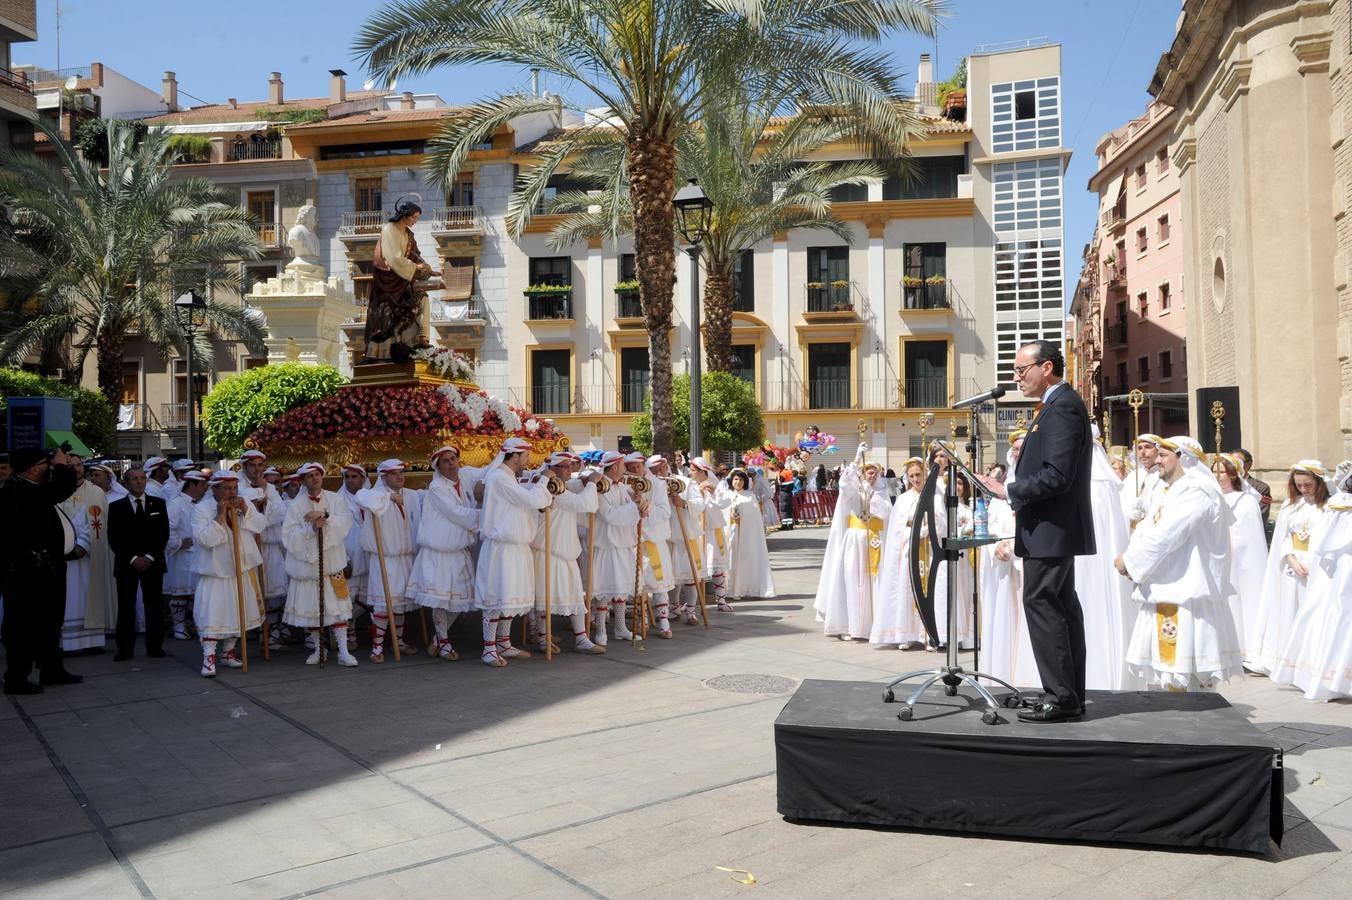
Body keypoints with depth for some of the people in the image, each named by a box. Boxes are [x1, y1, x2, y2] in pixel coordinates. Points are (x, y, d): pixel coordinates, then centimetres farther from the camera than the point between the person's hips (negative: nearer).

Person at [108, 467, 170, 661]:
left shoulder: (158, 504, 9)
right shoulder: (116, 506, 5)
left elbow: (164, 534, 5)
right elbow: (114, 539, 1)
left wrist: (150, 557, -7)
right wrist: (133, 559, -9)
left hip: (153, 563, 1)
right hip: (126, 564, -1)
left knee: (154, 606, 2)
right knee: (126, 607, -2)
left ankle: (155, 647, 8)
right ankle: (125, 649, 3)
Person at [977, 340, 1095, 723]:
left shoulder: (1062, 406, -16)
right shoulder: (1059, 403, 17)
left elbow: (1056, 475, -23)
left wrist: (1009, 491, -15)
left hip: (1051, 526, -11)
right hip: (1053, 525, 11)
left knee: (1040, 602, -9)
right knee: (1060, 605, 12)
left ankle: (1060, 697, -5)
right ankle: (1070, 695, 19)